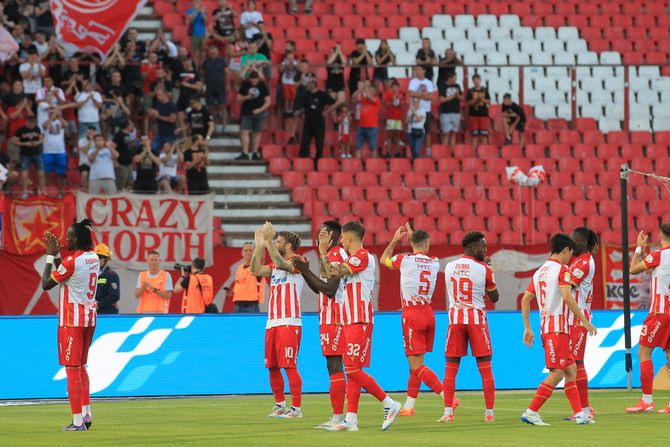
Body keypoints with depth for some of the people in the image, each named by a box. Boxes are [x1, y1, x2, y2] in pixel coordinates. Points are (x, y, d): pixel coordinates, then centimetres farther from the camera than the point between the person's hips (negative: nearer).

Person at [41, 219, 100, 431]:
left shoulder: (71, 261, -18)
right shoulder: (94, 258, 8)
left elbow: (46, 284, -9)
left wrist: (50, 256, -3)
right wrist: (56, 255, 18)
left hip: (72, 320, -8)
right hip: (90, 317, 8)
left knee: (72, 369, -6)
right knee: (81, 367, 19)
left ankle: (78, 421, -8)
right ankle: (86, 415, 20)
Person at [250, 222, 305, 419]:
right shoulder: (276, 265, 20)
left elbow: (280, 263, -25)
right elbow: (255, 270, 10)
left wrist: (269, 241, -21)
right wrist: (259, 245, 6)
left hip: (289, 323, -9)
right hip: (272, 323, 9)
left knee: (289, 366, -10)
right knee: (272, 366, 10)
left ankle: (296, 408, -9)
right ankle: (280, 405, 20)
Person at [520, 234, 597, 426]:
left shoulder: (540, 271, 17)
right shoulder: (562, 269, -7)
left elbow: (525, 299, 16)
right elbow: (567, 296, -20)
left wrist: (527, 328, 18)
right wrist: (584, 321, -17)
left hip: (546, 328, 9)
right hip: (558, 328, -9)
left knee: (570, 371, 11)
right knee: (557, 373, -9)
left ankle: (579, 414, 8)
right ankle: (531, 412, -12)